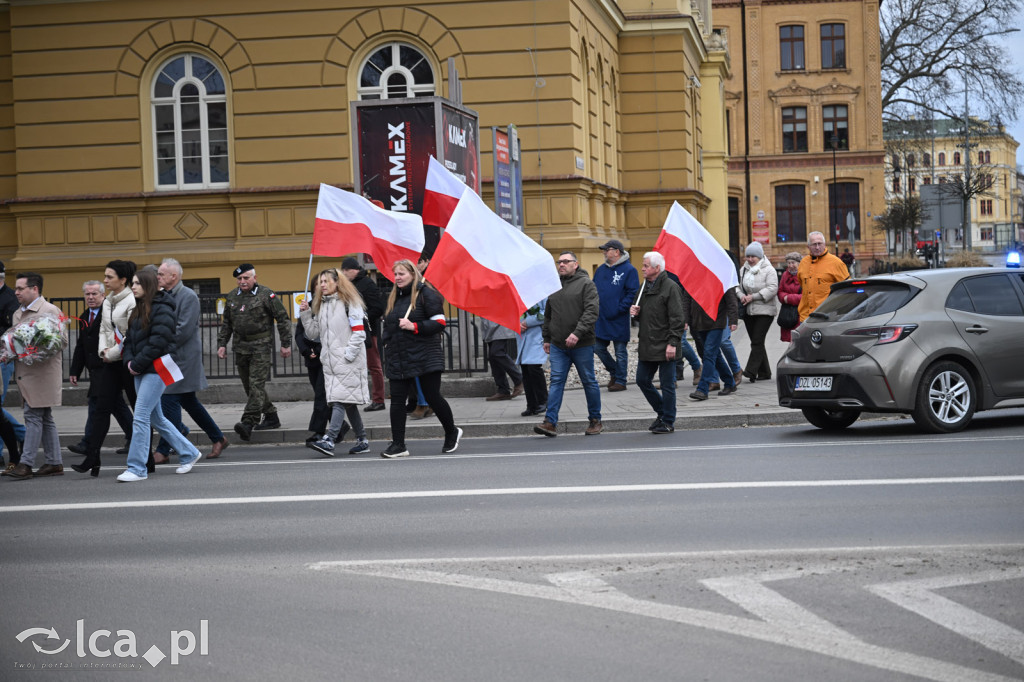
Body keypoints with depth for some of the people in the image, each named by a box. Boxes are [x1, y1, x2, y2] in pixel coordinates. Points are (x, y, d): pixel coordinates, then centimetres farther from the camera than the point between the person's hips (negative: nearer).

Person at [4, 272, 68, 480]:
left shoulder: (51, 311, -7)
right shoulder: (17, 314, 18)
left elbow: (62, 340, -10)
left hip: (42, 372, -8)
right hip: (25, 372, 8)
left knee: (33, 415, -11)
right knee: (44, 418, 10)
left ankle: (26, 463, -12)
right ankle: (54, 463, 13)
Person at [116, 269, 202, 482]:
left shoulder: (162, 310, -12)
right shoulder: (138, 310, 16)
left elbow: (158, 342, -19)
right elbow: (130, 339, 15)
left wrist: (137, 364, -16)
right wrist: (129, 361, -3)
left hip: (156, 370, -9)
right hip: (141, 371, 9)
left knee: (140, 417, -11)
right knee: (156, 418, 14)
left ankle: (137, 468, -8)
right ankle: (188, 453, 27)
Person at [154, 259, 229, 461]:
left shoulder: (188, 297, -13)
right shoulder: (164, 296, 13)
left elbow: (184, 330, -19)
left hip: (183, 357, -9)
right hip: (170, 356, 9)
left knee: (169, 401, -9)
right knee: (188, 401, 14)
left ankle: (163, 451, -5)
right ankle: (218, 438, 24)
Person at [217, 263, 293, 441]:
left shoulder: (266, 295, -5)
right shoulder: (233, 298, 13)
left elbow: (283, 318, -4)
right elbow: (226, 323, 21)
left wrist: (286, 344, -6)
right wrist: (222, 344, 12)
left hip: (261, 346, -7)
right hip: (241, 346, 7)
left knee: (256, 384, -15)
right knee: (249, 385, 9)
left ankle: (249, 422, -23)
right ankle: (271, 417, 22)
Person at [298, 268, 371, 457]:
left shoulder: (349, 303, -4)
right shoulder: (320, 305, 17)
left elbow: (359, 332, -10)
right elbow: (314, 333, 17)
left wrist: (348, 355, -15)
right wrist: (305, 314, 4)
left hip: (348, 361, -7)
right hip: (330, 360, 7)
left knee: (340, 399, -15)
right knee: (347, 402, 9)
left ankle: (329, 441, -24)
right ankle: (362, 440, 16)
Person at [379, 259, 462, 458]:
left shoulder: (425, 294, -6)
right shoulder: (393, 297, 16)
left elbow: (439, 323, -11)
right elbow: (388, 326, 28)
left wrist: (414, 326, -20)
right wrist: (387, 343, 13)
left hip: (425, 357, -6)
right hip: (398, 359, 6)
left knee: (432, 397, 0)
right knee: (397, 400, -1)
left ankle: (452, 432, 24)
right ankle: (398, 445, 1)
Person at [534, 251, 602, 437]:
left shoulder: (586, 284, -5)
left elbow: (591, 312, -15)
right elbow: (548, 315, 22)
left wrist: (577, 333, -24)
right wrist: (546, 338, 18)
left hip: (582, 345, -4)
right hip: (558, 345, 5)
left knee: (589, 382, 6)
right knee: (556, 382, -3)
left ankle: (595, 421, 17)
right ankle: (550, 422, -7)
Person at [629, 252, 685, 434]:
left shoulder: (670, 287, -11)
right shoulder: (645, 287, 14)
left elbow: (677, 318, -15)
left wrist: (672, 343, -20)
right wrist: (635, 312, 4)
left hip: (664, 346, -8)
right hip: (647, 347, 8)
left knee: (667, 385, 0)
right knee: (642, 381, 11)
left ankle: (668, 422, 10)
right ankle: (661, 412, 29)